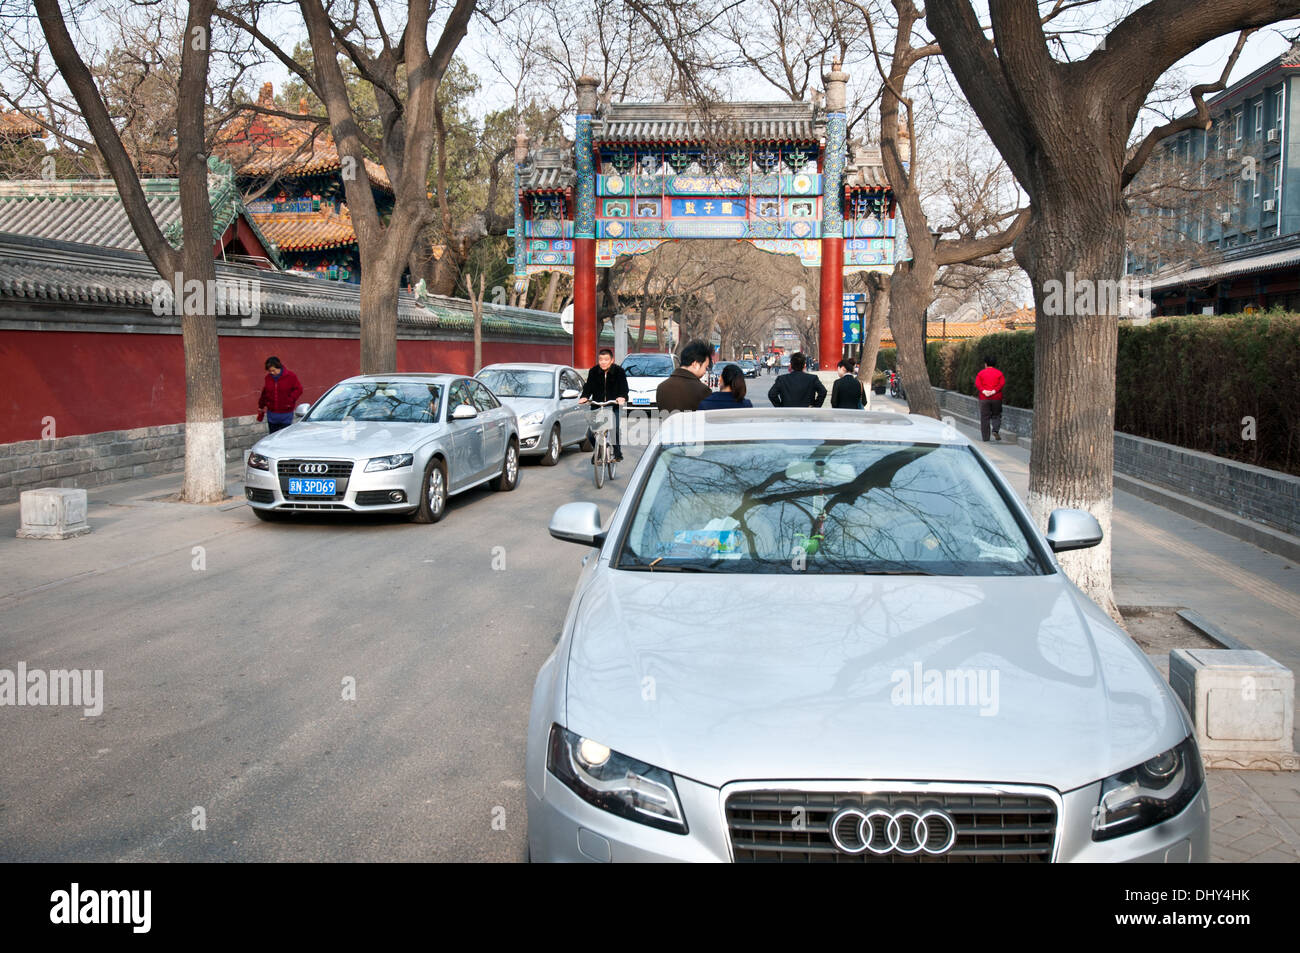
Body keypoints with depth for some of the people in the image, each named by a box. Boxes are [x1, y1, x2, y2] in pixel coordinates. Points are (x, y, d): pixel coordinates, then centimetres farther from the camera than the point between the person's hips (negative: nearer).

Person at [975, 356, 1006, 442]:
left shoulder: (981, 373, 7)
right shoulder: (999, 373, 8)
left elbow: (977, 384, -8)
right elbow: (1002, 383, -7)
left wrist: (983, 391, -17)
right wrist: (994, 391, -14)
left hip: (984, 398, 0)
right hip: (996, 398, 0)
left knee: (985, 418, 2)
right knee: (996, 416, 13)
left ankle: (985, 437, 1)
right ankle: (995, 430, -11)